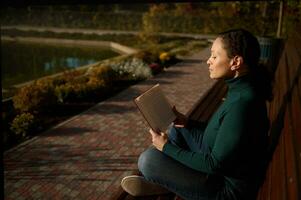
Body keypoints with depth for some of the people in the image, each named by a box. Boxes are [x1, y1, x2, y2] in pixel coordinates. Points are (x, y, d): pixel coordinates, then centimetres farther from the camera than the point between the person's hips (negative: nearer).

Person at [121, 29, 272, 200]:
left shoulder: (242, 104, -31)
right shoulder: (241, 90, -2)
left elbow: (215, 164, -25)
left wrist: (167, 148, -16)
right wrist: (188, 122, 5)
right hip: (222, 165, 10)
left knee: (148, 159, -15)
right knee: (178, 128, 18)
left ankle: (160, 183, 17)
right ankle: (156, 181, 17)